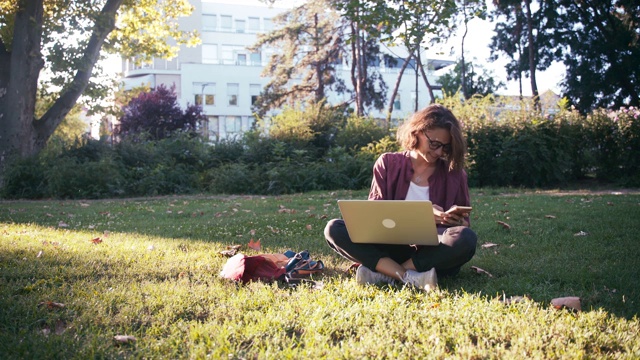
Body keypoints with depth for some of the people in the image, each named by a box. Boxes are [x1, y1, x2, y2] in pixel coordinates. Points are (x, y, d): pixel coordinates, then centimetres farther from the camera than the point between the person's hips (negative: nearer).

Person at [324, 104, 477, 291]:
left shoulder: (454, 173, 7)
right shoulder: (388, 163, 6)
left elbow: (464, 225, 10)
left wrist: (458, 222, -15)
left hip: (433, 254, 0)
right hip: (390, 249, 0)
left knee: (466, 238, -34)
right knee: (334, 229, -22)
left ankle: (383, 273, -27)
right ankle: (410, 277, -34)